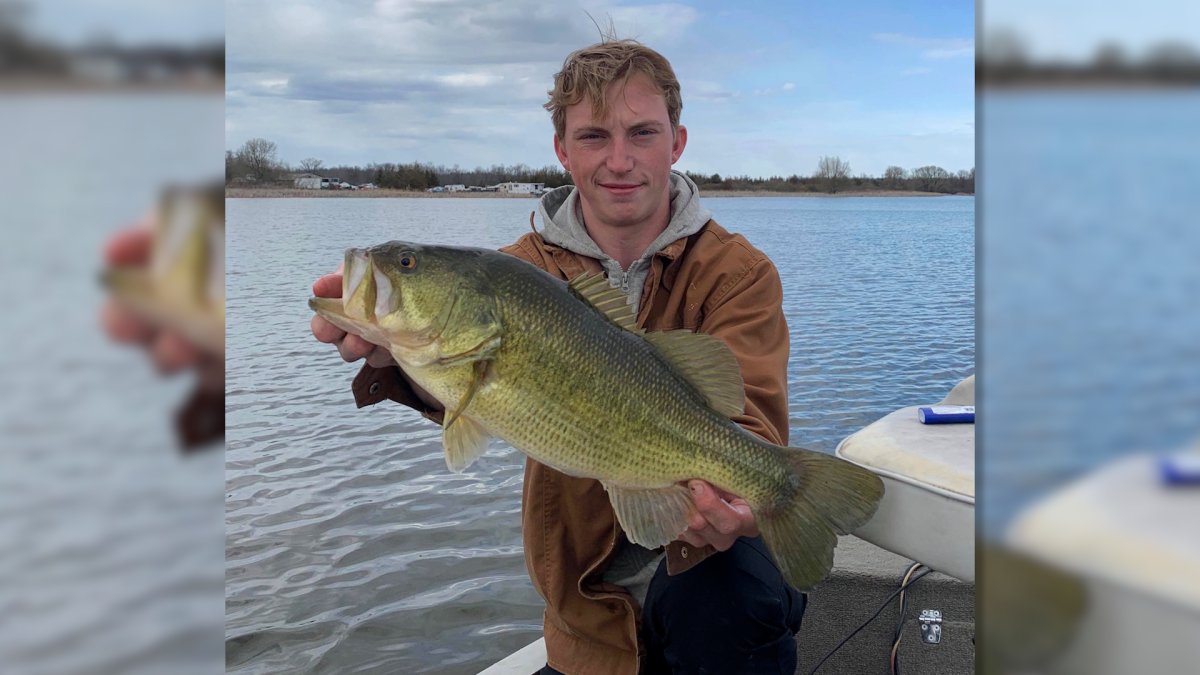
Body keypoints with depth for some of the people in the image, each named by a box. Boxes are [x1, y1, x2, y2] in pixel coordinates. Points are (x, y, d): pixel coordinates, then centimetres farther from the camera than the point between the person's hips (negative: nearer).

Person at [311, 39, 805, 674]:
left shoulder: (737, 272, -9)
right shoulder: (528, 266, -3)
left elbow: (744, 415, -23)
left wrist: (721, 502, -46)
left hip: (700, 554, -2)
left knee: (727, 597, -31)